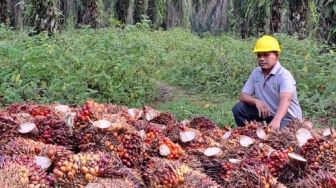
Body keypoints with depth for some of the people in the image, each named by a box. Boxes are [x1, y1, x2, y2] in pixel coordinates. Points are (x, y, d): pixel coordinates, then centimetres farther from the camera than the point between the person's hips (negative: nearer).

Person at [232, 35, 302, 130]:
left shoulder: (284, 75, -22)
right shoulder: (256, 72, 0)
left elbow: (285, 100, -39)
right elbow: (243, 96, 1)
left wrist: (276, 120, -58)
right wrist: (256, 101, -23)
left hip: (287, 118, -6)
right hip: (266, 114, 6)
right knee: (239, 109, -8)